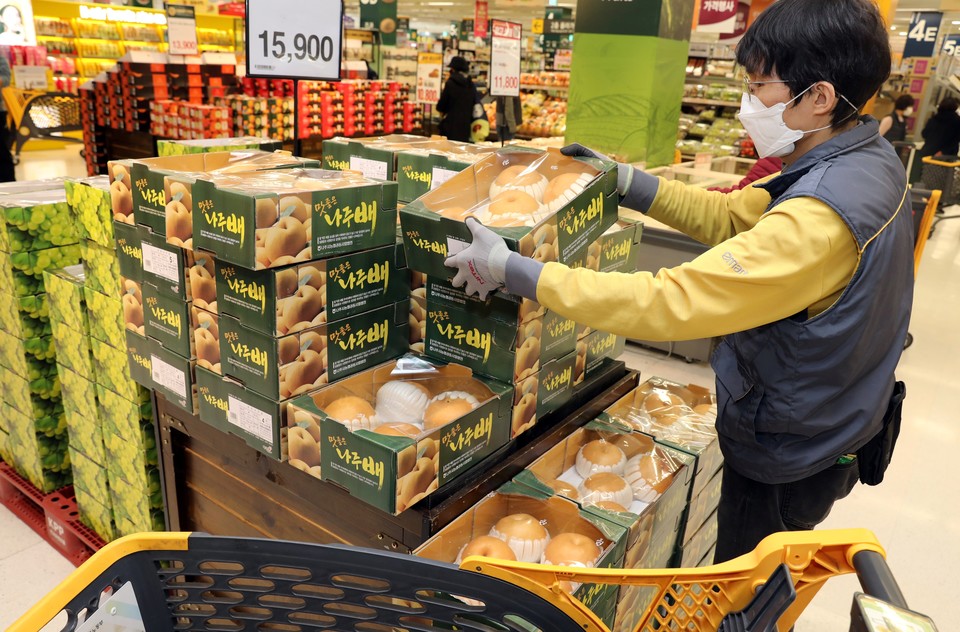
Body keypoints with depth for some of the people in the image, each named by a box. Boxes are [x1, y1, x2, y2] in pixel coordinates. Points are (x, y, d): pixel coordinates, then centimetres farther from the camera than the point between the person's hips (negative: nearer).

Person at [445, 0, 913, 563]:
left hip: (788, 458, -9)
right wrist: (624, 180, 0)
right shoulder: (870, 159, -3)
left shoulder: (818, 220, -35)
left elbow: (667, 303, -38)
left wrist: (512, 271, -34)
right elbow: (730, 216, 5)